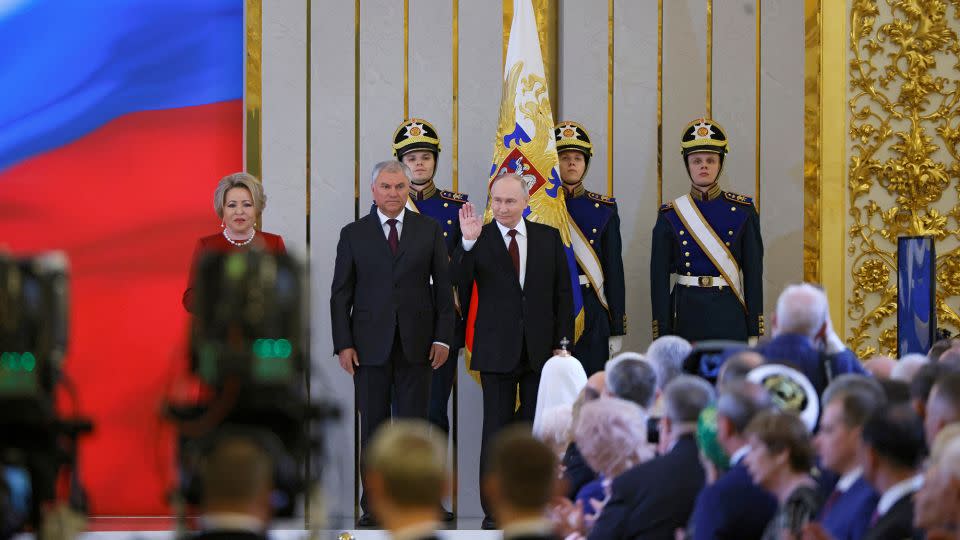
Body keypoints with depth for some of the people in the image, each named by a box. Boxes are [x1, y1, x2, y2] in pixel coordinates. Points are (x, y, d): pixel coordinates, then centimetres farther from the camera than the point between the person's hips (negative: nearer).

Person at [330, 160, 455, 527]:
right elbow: (340, 294, 4)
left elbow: (443, 287, 6)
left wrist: (443, 338, -2)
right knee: (373, 427, 3)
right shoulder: (353, 235, 5)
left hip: (415, 345, 0)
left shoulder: (429, 231, 6)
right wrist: (343, 344, -5)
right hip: (370, 345, 0)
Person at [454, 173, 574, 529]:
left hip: (541, 349, 2)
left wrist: (563, 342, 1)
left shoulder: (549, 238, 6)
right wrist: (467, 243, -29)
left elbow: (563, 292, 8)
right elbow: (457, 285, -16)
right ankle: (494, 510, 3)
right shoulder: (478, 239, -2)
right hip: (497, 349, -2)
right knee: (496, 430, 0)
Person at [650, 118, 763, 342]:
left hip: (729, 316, 0)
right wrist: (662, 338, -3)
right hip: (686, 314, 1)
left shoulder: (743, 211, 3)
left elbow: (753, 273, 2)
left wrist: (754, 332, -3)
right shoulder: (670, 216, 3)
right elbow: (659, 277, 2)